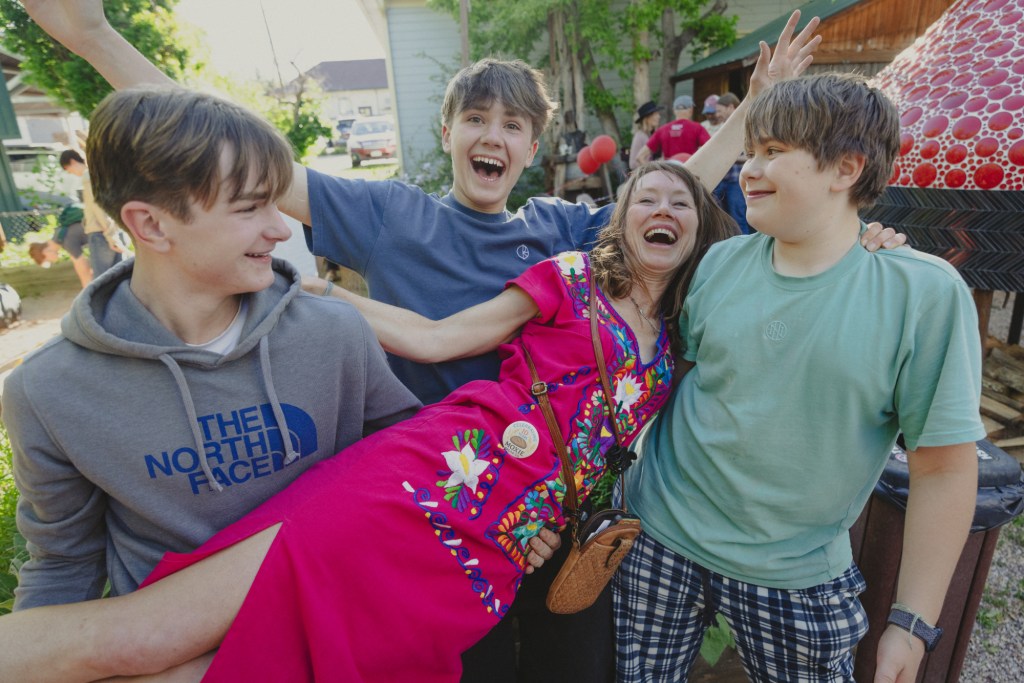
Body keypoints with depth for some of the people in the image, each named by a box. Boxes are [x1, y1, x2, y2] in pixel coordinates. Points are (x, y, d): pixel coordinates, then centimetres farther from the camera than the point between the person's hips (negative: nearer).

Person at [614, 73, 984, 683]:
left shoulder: (926, 293, -14)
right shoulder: (721, 263, -4)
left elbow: (943, 469, -10)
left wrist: (913, 625, -7)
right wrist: (629, 483, 8)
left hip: (798, 578, -2)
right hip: (660, 541, 3)